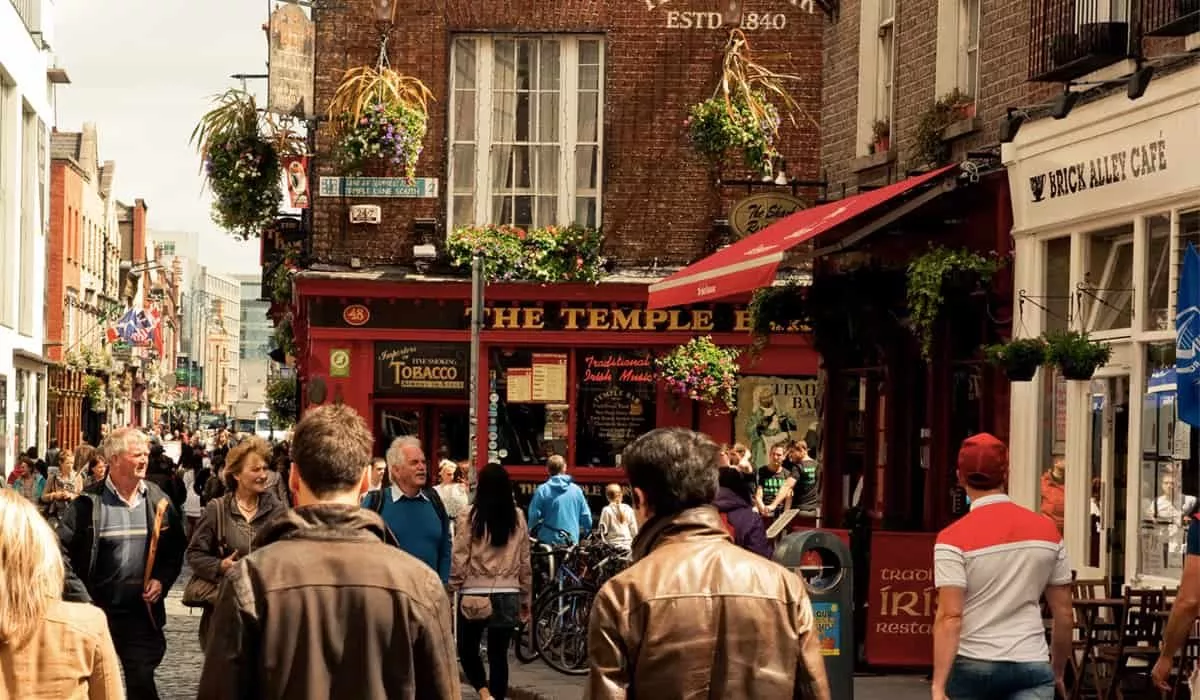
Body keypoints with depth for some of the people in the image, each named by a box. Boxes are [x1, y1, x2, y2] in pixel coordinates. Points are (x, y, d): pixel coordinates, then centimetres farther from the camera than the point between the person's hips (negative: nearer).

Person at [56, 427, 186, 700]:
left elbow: (176, 548, 12)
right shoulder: (89, 502, -10)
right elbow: (62, 552, -10)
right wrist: (81, 599, -14)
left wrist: (162, 580, -3)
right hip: (97, 613, -2)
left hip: (142, 613, 2)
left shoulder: (158, 501, 2)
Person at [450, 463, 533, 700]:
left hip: (474, 594, -2)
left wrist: (452, 589, 4)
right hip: (508, 595, 2)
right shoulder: (518, 517, 3)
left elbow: (460, 558, -6)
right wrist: (526, 600, 16)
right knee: (499, 655, 7)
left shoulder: (469, 515, -6)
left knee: (467, 649, 12)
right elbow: (525, 561, 8)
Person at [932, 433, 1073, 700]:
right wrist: (1057, 672, 20)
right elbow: (1064, 613, 8)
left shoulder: (954, 538, -8)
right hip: (1032, 665, 1)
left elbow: (950, 617, -16)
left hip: (972, 665, -1)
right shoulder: (1047, 530, 4)